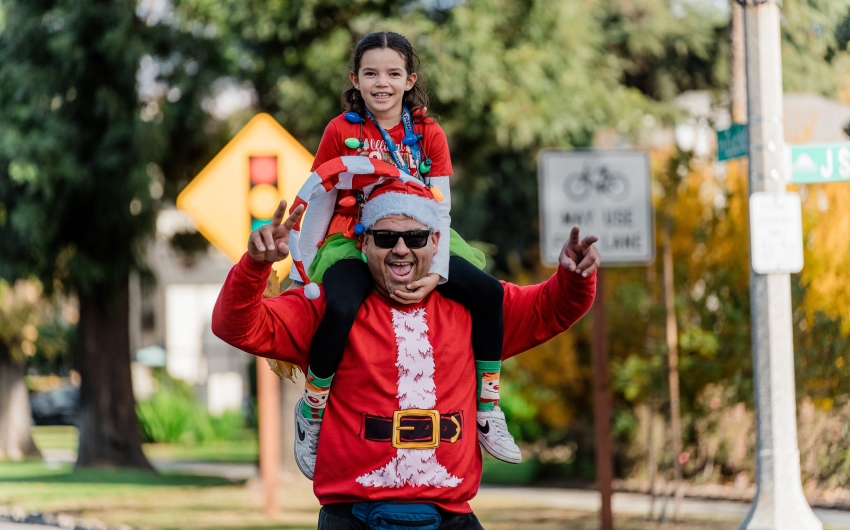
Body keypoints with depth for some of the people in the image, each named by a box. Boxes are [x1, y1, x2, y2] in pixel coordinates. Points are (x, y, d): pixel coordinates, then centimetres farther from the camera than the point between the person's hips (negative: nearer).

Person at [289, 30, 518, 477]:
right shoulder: (341, 131, -2)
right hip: (352, 242, -3)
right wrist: (299, 275, 0)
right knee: (341, 309, -36)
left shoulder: (428, 134, 3)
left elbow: (440, 208, -3)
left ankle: (488, 411, -3)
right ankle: (312, 411, -10)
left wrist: (437, 274, -18)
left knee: (488, 292, -19)